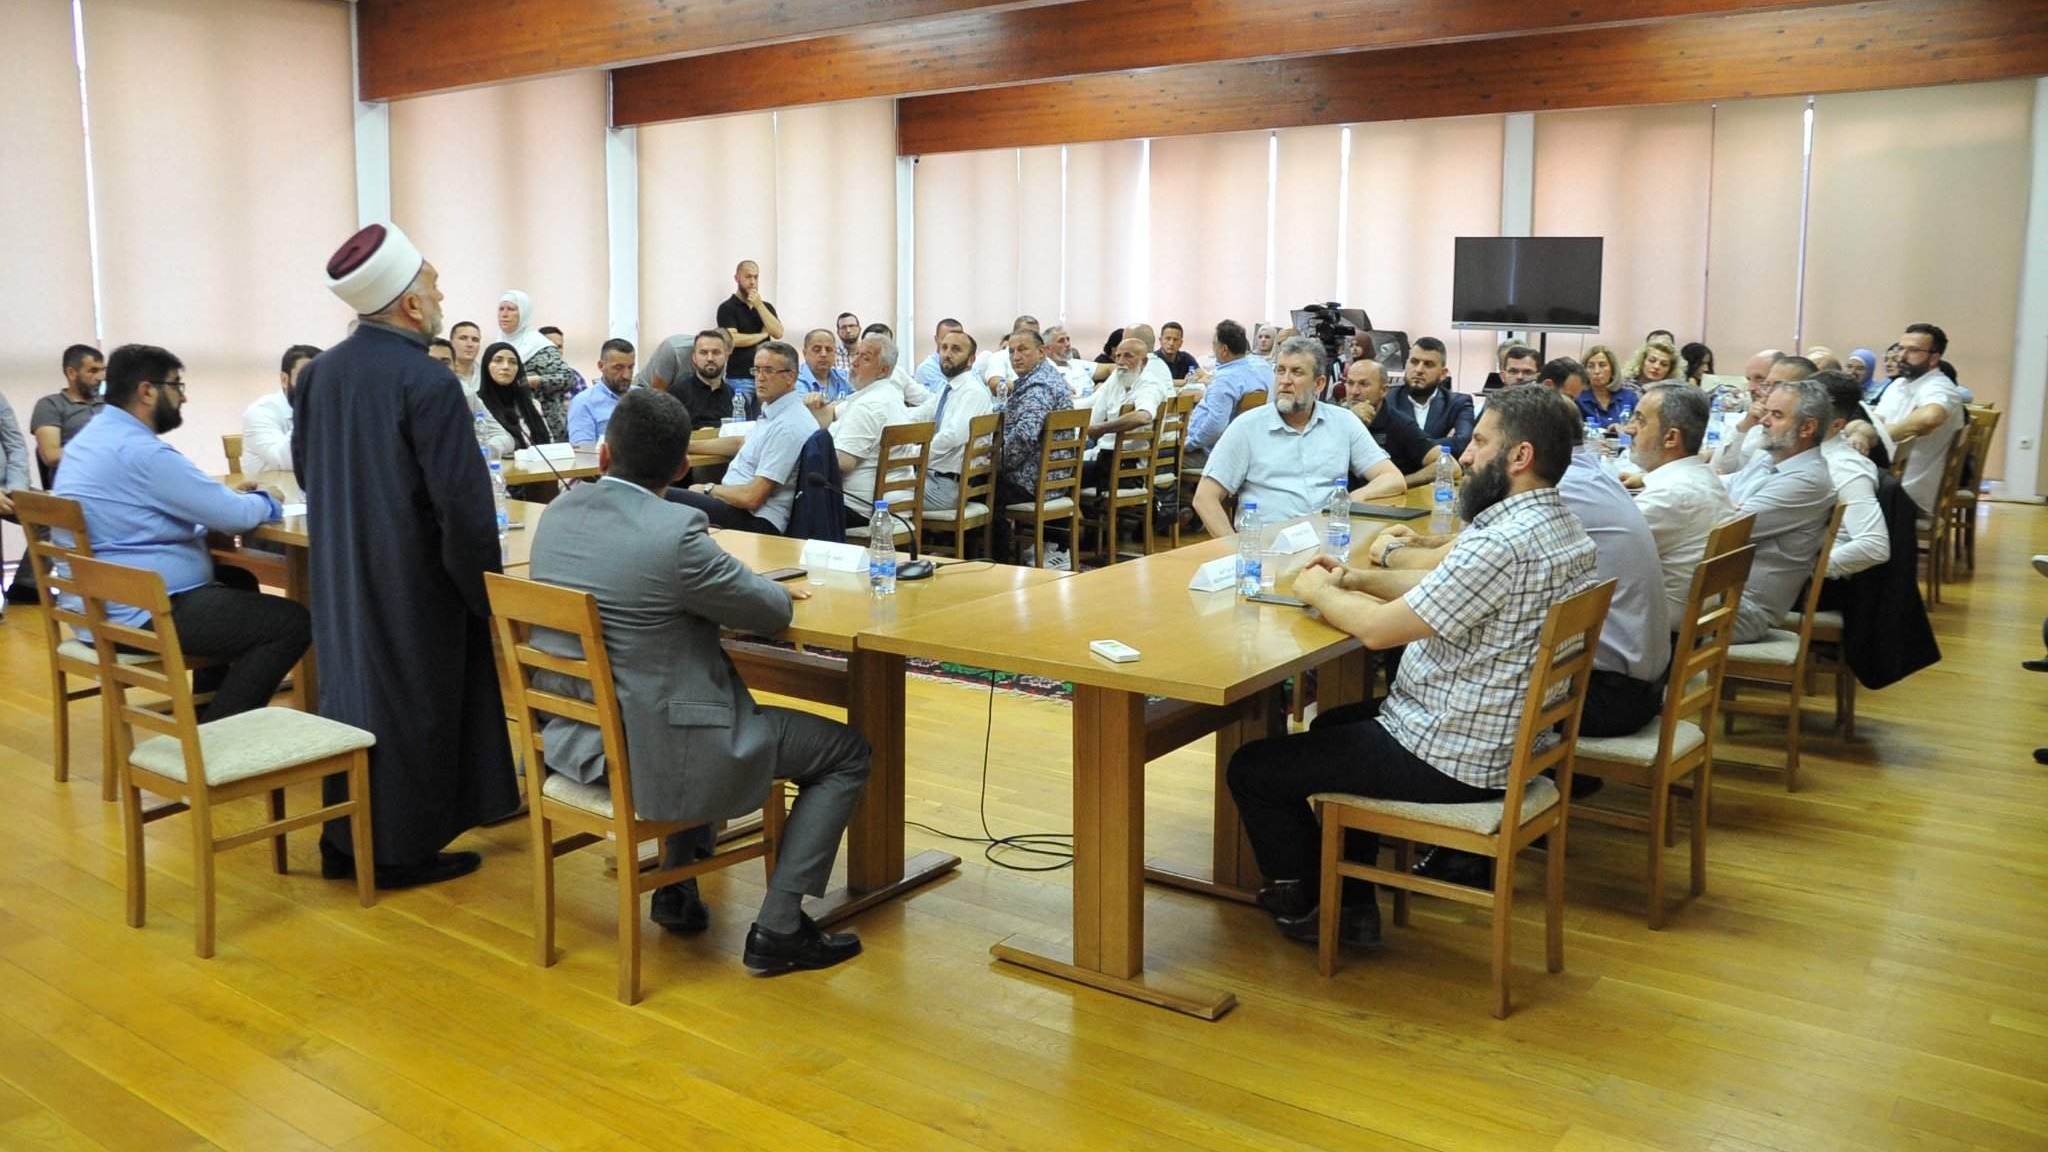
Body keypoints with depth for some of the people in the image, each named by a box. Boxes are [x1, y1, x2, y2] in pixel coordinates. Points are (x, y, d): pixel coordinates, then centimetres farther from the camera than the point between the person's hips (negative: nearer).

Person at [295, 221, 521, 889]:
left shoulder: (319, 373, 3)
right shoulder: (429, 383, -20)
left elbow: (305, 470, 16)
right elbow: (464, 503, -21)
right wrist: (486, 591, -10)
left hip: (342, 580, 7)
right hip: (413, 583, -7)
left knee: (350, 690, 17)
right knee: (411, 703, 5)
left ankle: (344, 843, 26)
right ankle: (402, 851, 15)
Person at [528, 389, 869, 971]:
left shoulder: (557, 515, 0)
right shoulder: (675, 532, -23)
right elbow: (771, 614, -10)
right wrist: (779, 591, 14)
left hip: (575, 739, 8)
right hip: (654, 755, -8)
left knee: (705, 695, 38)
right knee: (847, 752, 7)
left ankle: (677, 889, 34)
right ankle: (778, 929, 6)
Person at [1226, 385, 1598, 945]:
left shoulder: (1503, 544, -29)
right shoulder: (1563, 527, 4)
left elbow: (1378, 629, -25)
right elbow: (1444, 590, 15)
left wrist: (1317, 590, -7)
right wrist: (1360, 579, 6)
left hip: (1451, 761, -11)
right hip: (1510, 741, 11)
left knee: (1251, 768, 2)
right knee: (1335, 724, 33)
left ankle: (1302, 908, 24)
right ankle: (1354, 905, 32)